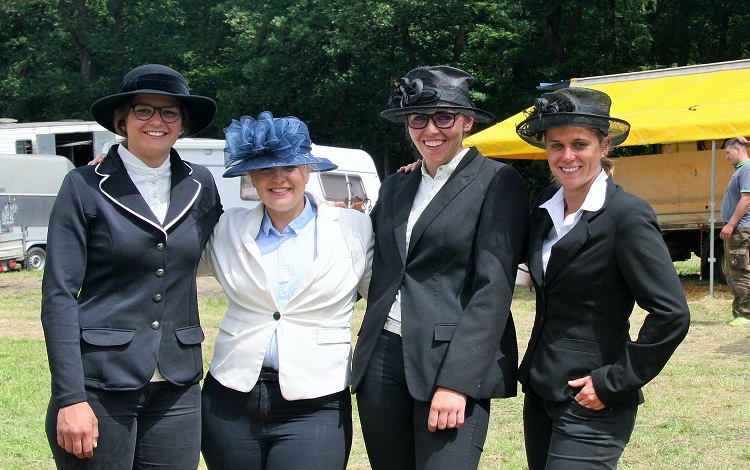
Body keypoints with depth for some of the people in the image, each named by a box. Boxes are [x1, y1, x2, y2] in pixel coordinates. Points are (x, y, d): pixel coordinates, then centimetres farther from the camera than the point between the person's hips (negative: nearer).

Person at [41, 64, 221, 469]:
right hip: (101, 383, -3)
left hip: (177, 386, 4)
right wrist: (70, 398, -14)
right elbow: (58, 296, -7)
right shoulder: (85, 187, -3)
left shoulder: (200, 185, 8)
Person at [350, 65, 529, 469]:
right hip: (381, 358, 6)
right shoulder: (395, 187, 16)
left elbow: (494, 288, -10)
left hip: (453, 361, -6)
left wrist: (456, 381, -17)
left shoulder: (497, 182, -3)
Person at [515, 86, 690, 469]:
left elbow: (672, 315, -17)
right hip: (539, 391, 7)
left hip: (590, 408, -7)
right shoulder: (546, 204, 6)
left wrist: (615, 383, -15)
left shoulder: (627, 214, -14)